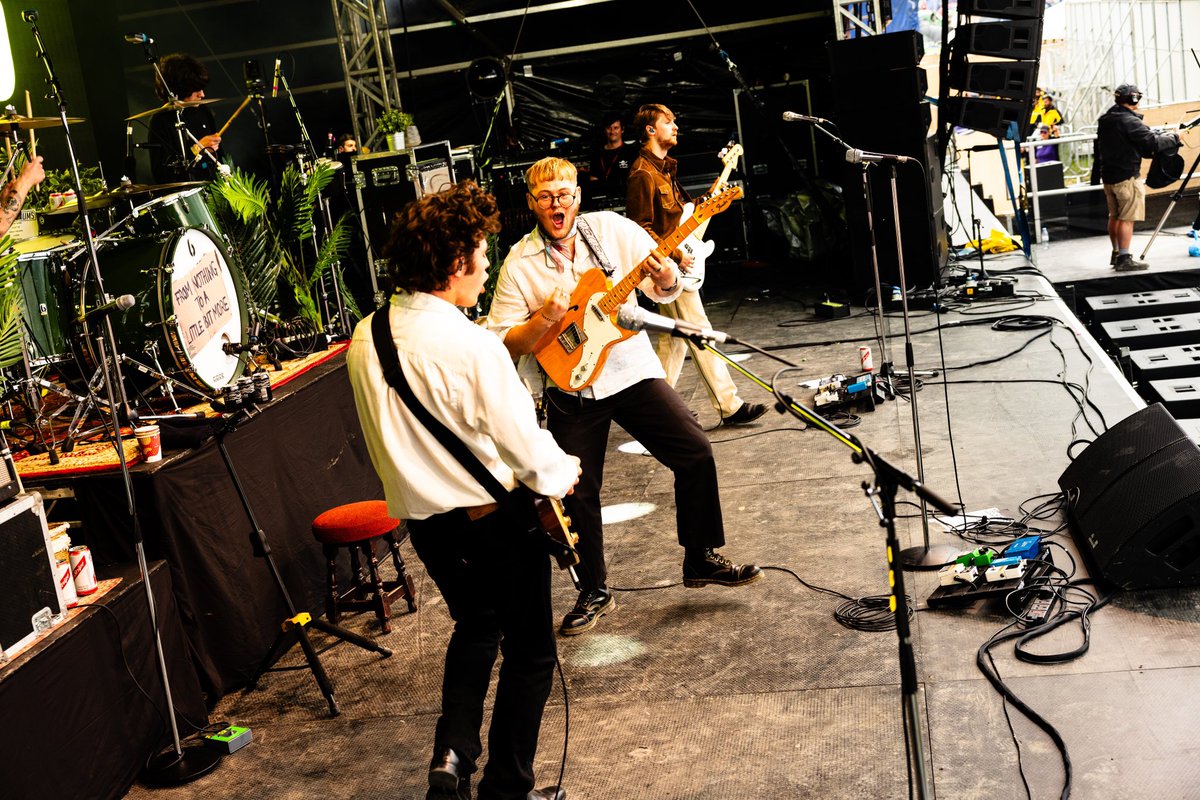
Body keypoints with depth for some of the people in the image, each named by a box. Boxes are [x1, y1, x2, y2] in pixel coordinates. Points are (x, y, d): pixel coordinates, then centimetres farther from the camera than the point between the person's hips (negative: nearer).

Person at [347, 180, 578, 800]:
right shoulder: (472, 345, -24)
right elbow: (525, 444, -20)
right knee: (529, 651, 12)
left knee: (475, 625, 29)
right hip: (494, 517, -7)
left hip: (419, 516, 7)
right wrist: (564, 473, 0)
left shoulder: (364, 337, -2)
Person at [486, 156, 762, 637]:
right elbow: (504, 344, -6)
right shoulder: (519, 263, -4)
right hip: (571, 387, 0)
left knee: (696, 453, -6)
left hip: (632, 370, 1)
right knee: (578, 494, 3)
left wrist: (664, 279, -24)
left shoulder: (611, 229, -2)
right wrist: (546, 318, -22)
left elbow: (665, 291, -1)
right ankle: (594, 593, 23)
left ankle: (702, 561, 13)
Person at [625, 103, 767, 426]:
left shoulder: (663, 168, 17)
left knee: (675, 337, 13)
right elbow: (641, 228, -19)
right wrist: (675, 256, -22)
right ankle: (729, 406, -7)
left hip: (674, 265, 10)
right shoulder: (642, 173, -15)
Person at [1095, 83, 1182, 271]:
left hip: (1108, 176, 9)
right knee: (1127, 218, -6)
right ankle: (1124, 259, -6)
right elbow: (1152, 142, -20)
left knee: (1114, 216, 17)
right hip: (1127, 177, -9)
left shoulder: (1104, 120, 10)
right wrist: (1174, 138, -4)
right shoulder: (1129, 121, -17)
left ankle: (1116, 254, 27)